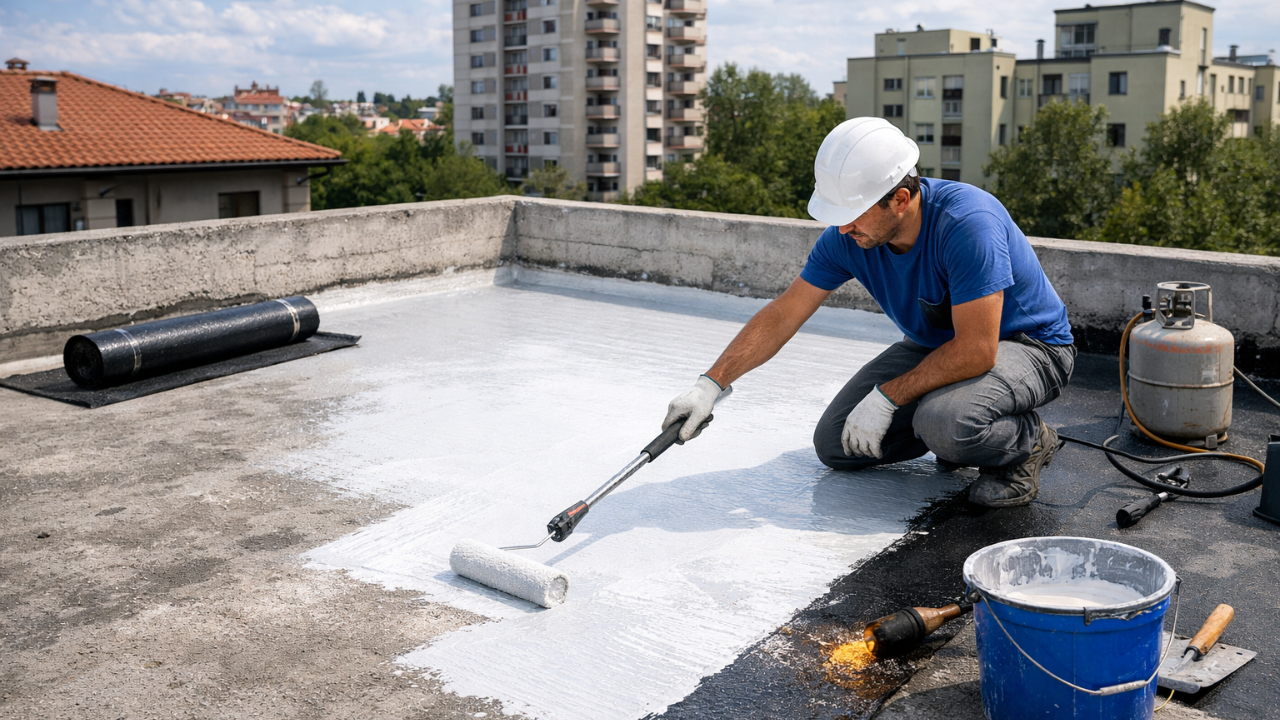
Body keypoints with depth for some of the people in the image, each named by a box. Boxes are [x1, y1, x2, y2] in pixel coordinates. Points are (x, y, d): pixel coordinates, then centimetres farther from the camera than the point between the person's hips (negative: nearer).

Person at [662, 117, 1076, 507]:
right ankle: (956, 430, 15)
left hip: (1027, 346, -7)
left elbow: (976, 351, -34)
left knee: (945, 421, -37)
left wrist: (886, 396, -26)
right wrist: (710, 385, -15)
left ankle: (1027, 441, -4)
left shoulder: (967, 223, -34)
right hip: (934, 345, 7)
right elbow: (781, 317, -8)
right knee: (836, 445, -2)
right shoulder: (847, 236, -14)